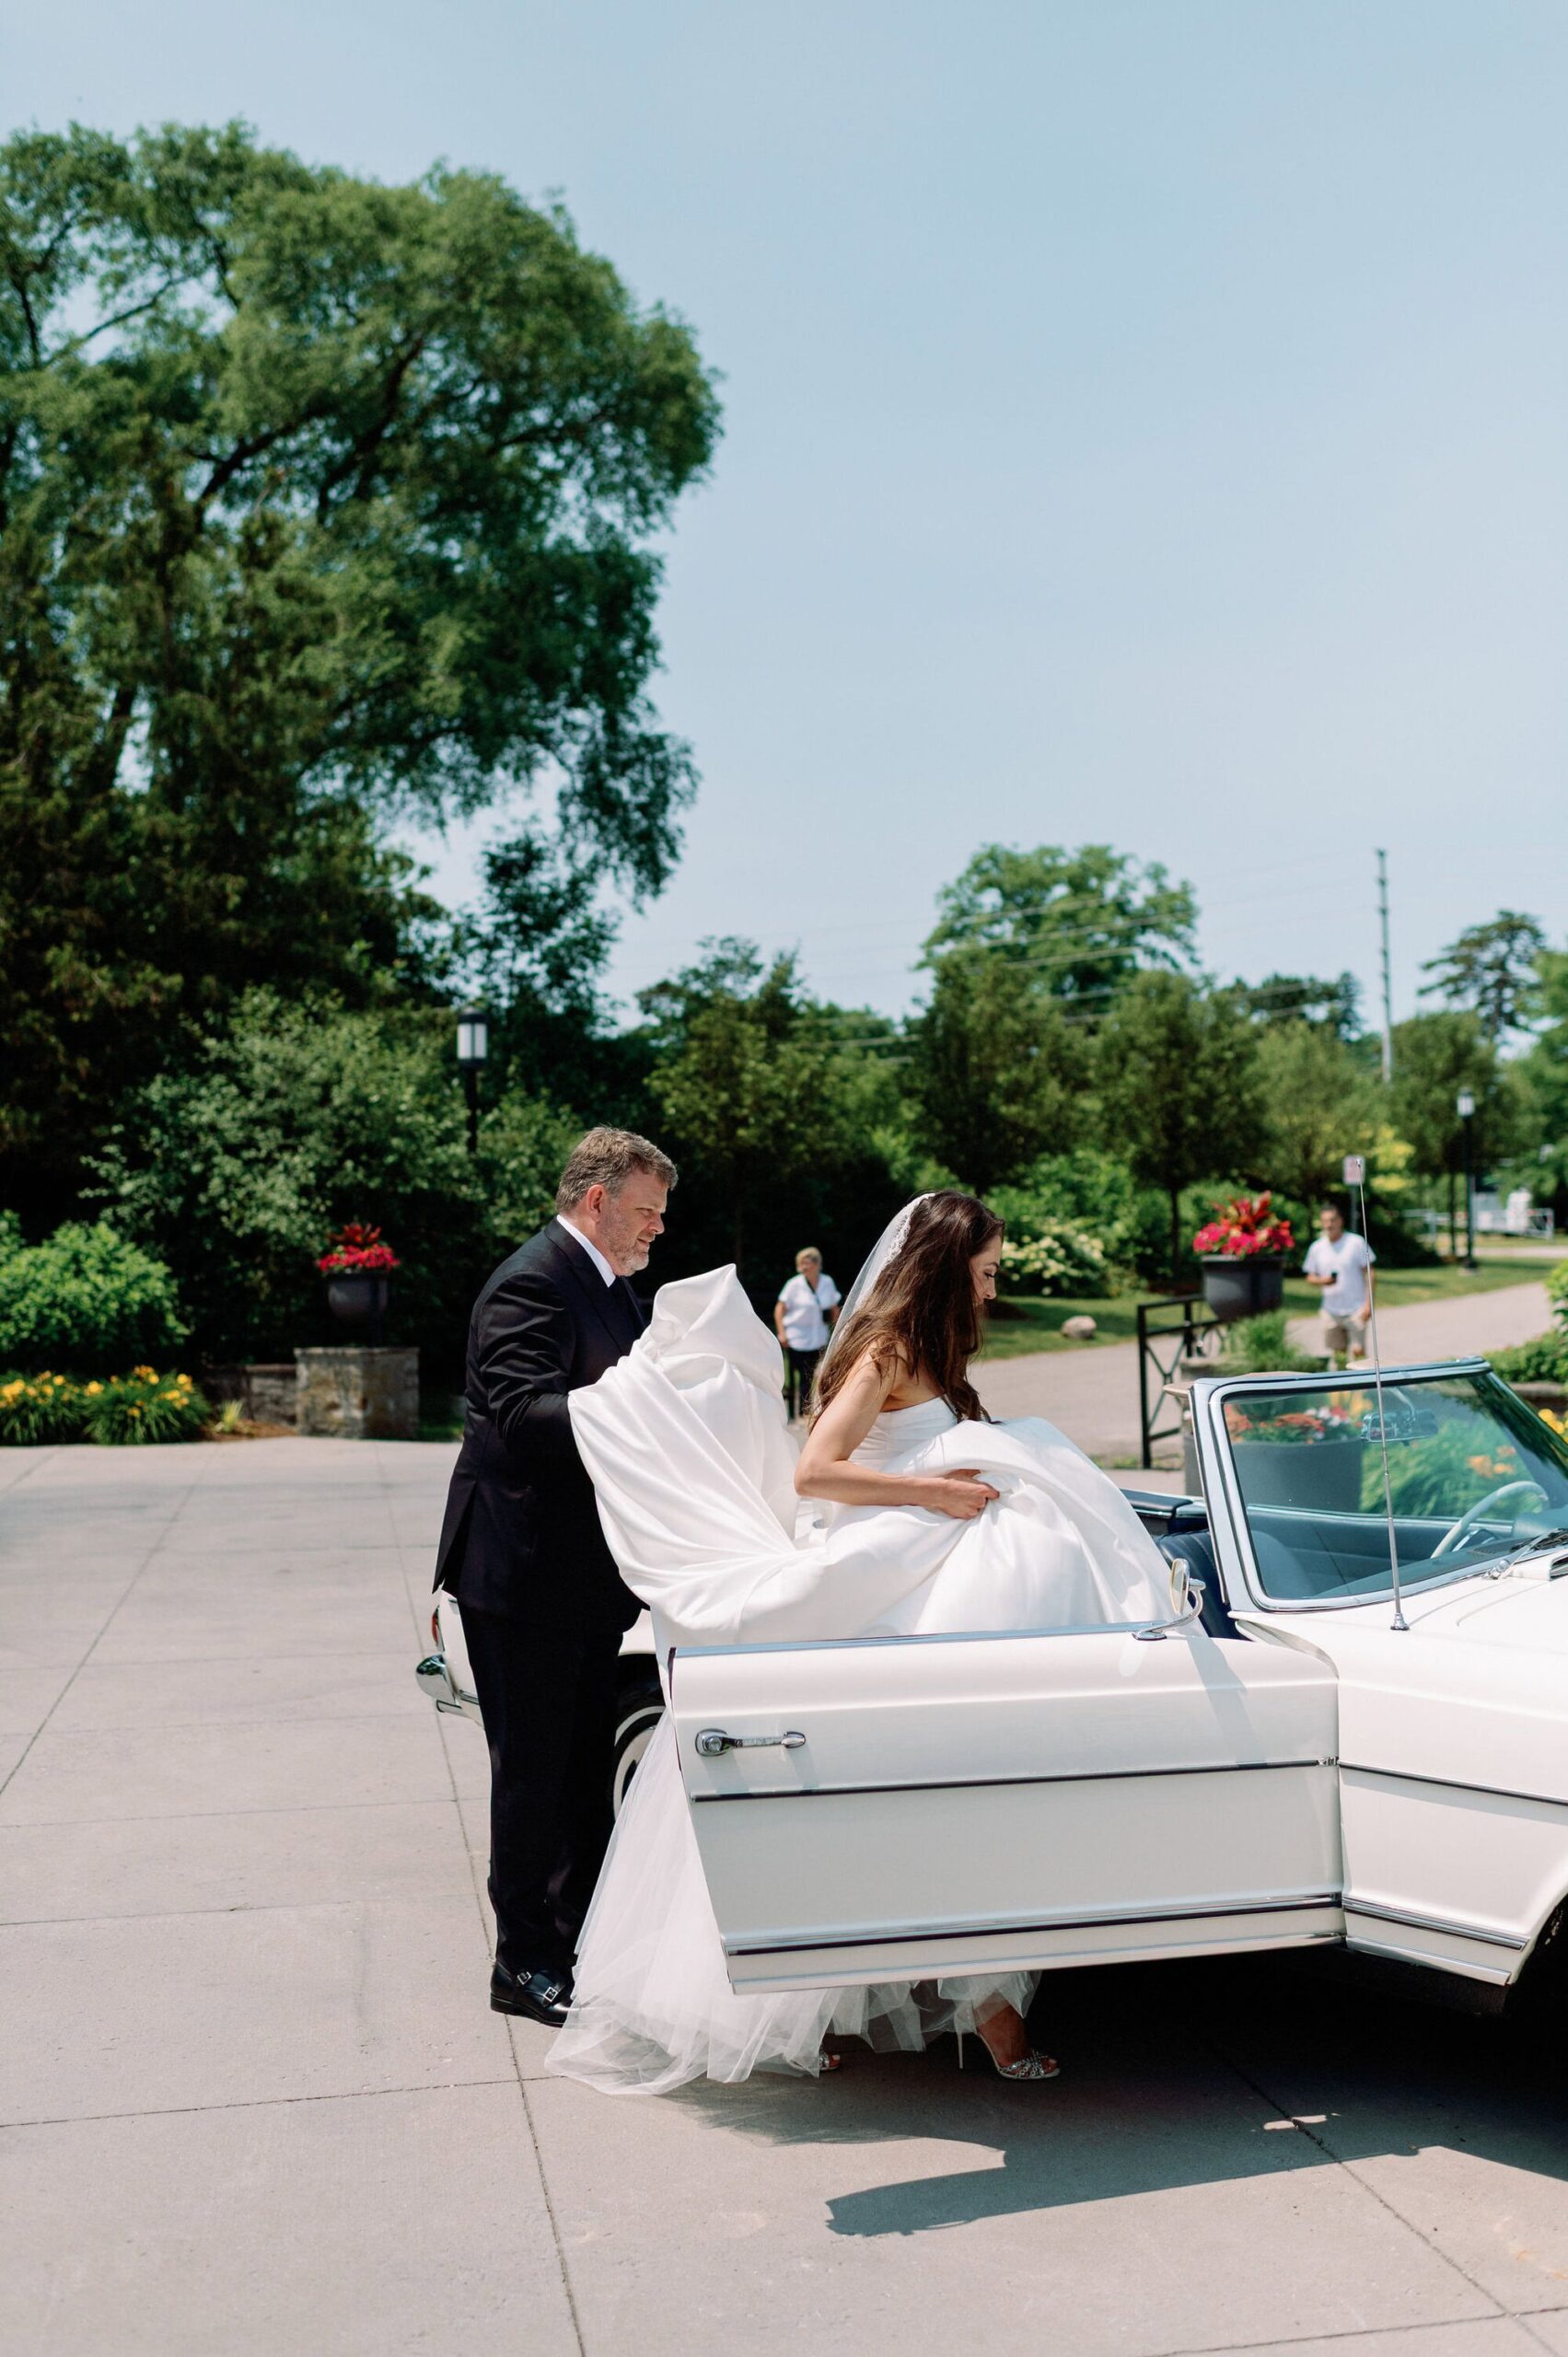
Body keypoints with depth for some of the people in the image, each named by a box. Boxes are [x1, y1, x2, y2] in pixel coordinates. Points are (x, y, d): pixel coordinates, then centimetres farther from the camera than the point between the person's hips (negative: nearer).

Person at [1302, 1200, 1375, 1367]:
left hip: (1355, 1310, -3)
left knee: (1358, 1351, -12)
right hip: (1330, 1312, 4)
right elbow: (1310, 1277, 14)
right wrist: (1322, 1281, -10)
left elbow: (1369, 1274, -1)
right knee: (1334, 1354, 4)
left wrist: (1368, 1303, -9)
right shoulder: (1316, 1247, 8)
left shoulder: (1356, 1242, -2)